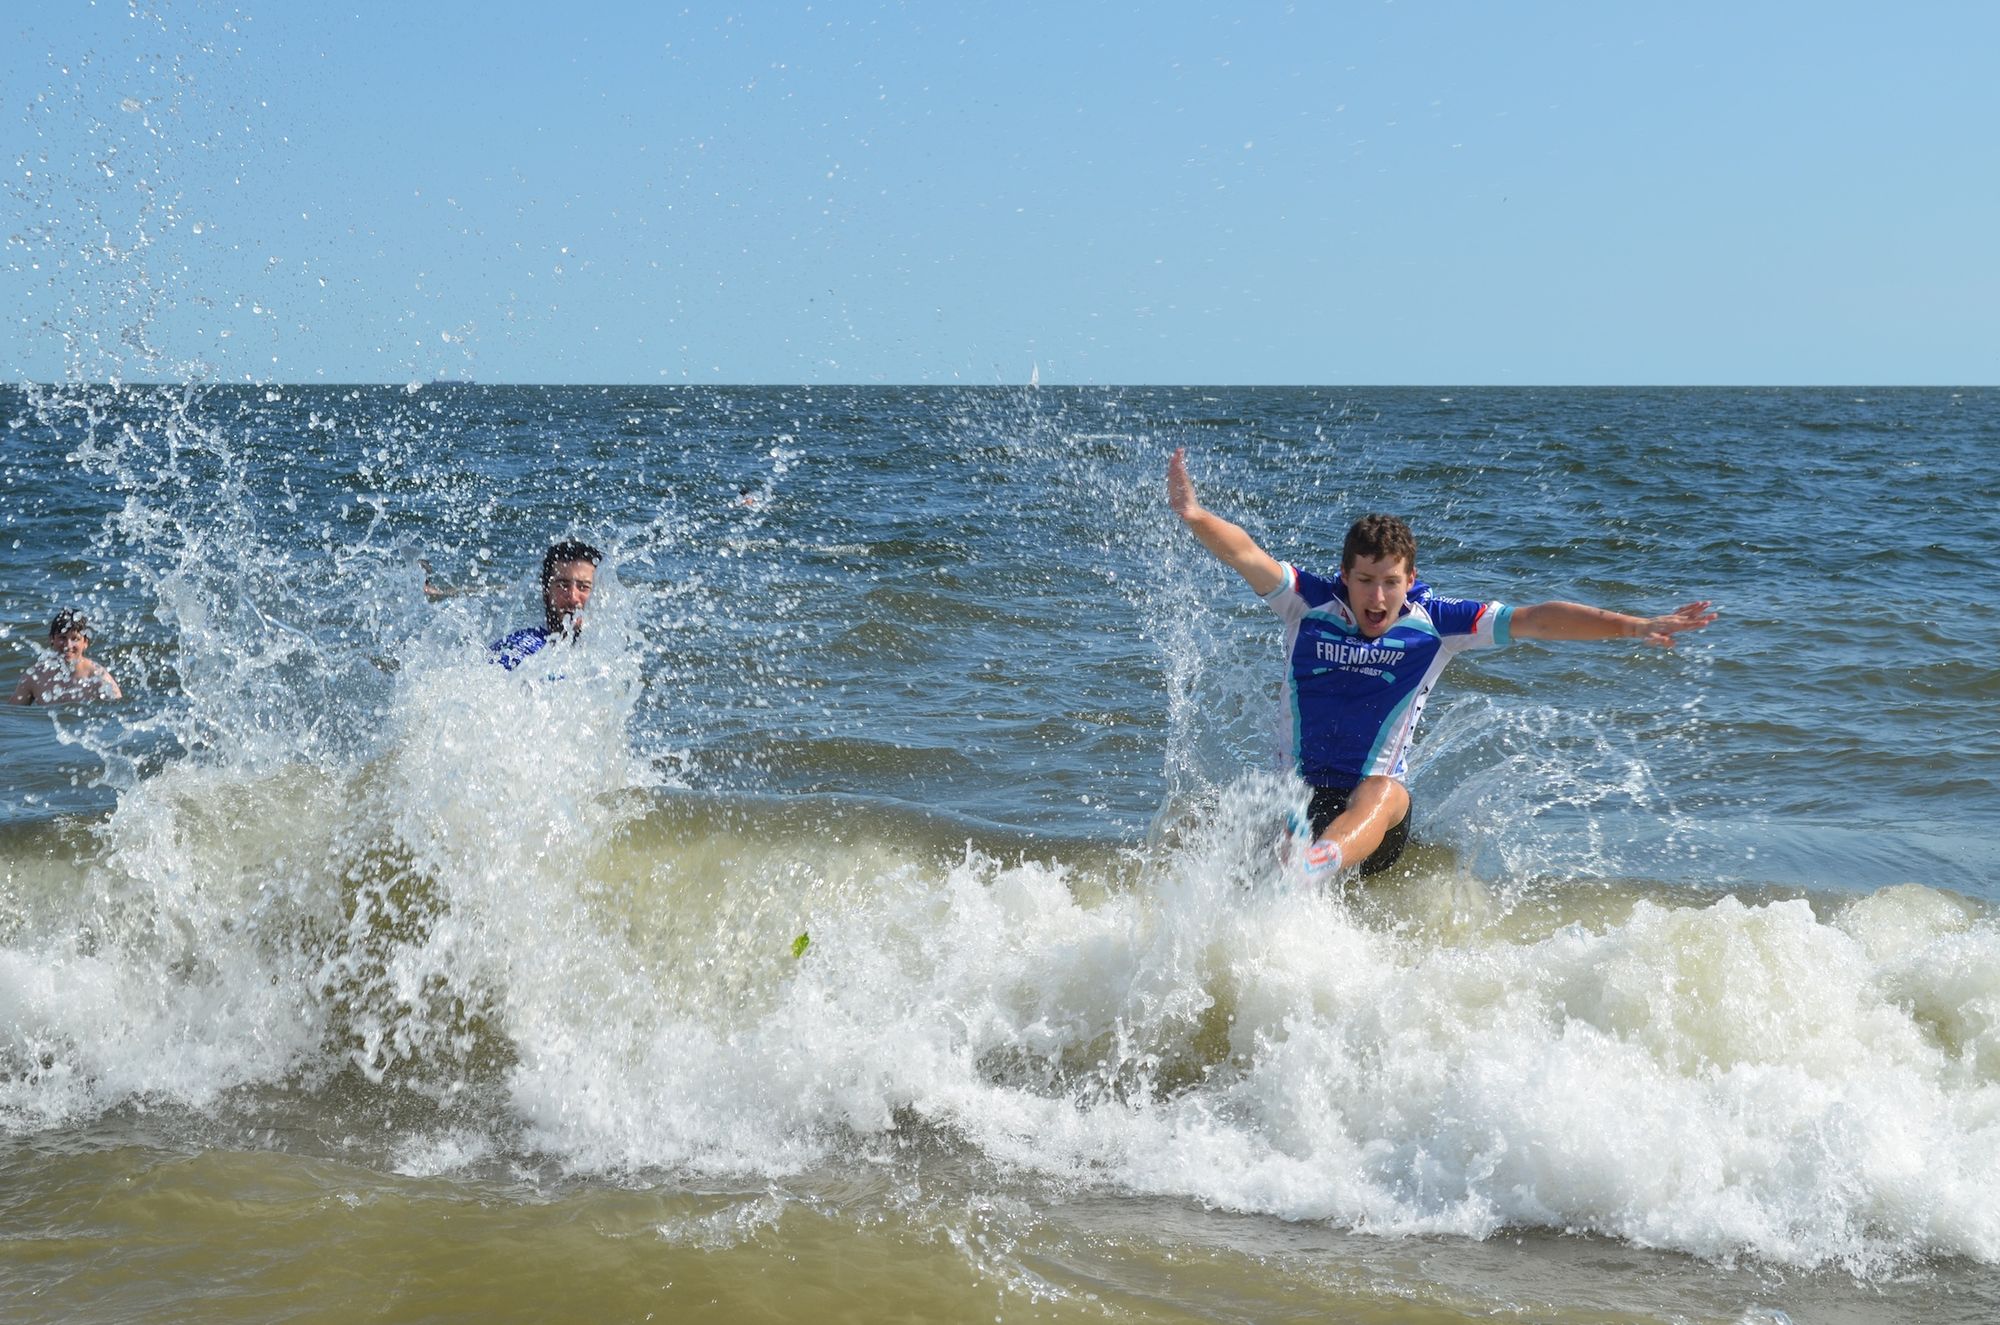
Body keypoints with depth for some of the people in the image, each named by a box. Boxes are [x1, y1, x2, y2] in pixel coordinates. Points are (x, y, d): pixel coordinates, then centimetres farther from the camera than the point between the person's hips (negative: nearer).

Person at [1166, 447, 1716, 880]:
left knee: (1379, 798, -38)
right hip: (1298, 790, 8)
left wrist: (1634, 626, -10)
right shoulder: (1310, 604, -1)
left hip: (1377, 792, -8)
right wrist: (1193, 516, -36)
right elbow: (1248, 556, -16)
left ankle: (1317, 866, -66)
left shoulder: (1434, 621, 0)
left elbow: (1532, 620, -4)